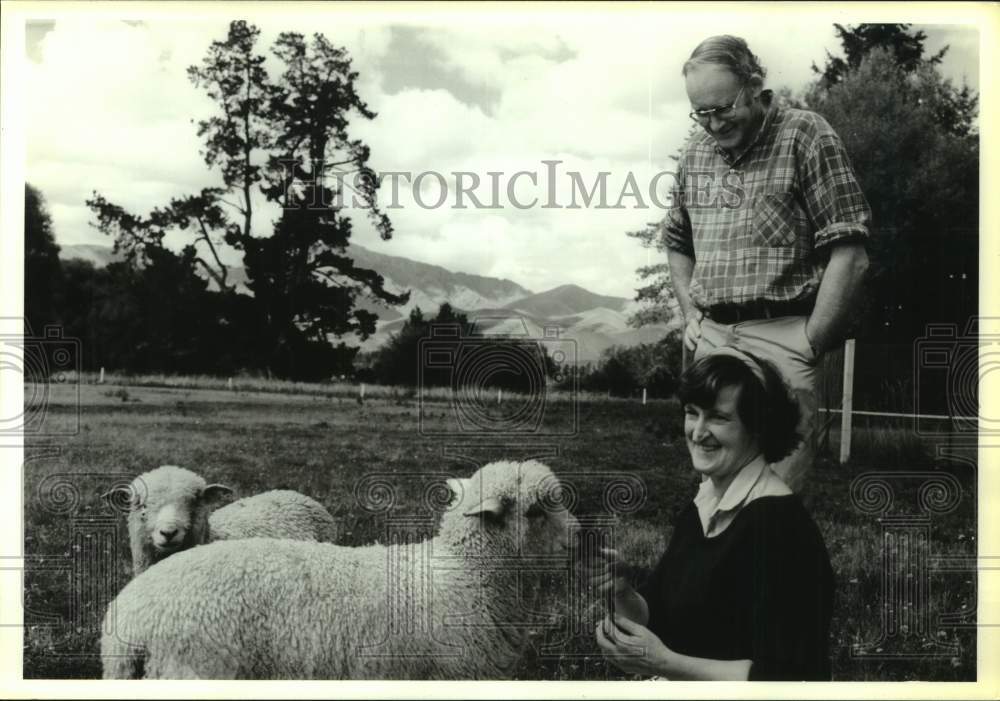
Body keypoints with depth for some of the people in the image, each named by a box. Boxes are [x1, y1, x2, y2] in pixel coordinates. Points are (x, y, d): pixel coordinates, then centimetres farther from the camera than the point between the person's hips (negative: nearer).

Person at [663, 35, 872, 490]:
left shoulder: (805, 137, -5)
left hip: (779, 337, -5)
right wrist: (691, 316, 12)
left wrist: (810, 344, -12)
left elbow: (849, 256, -10)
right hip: (711, 340, 6)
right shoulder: (696, 152, 12)